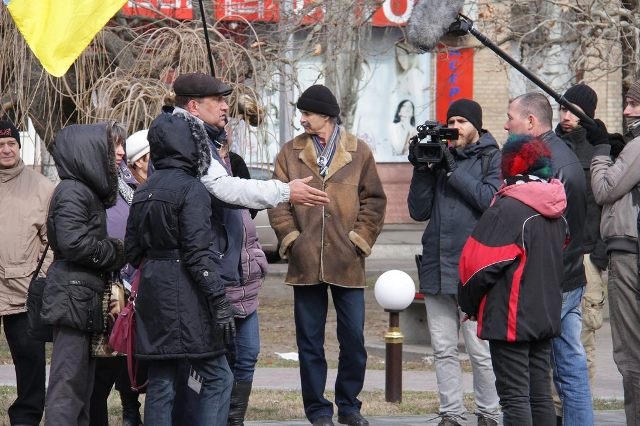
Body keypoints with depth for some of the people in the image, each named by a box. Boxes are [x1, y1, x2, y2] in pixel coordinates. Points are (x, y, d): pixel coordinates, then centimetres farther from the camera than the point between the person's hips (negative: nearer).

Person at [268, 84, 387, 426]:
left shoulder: (358, 152, 4)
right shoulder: (291, 153, 7)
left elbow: (374, 201, 5)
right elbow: (278, 200, 5)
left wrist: (359, 239, -4)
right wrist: (290, 238, -5)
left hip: (347, 262, -1)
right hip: (306, 263, 1)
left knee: (353, 338, 3)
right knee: (310, 340, 4)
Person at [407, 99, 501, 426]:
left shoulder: (492, 159, 2)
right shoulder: (439, 157, 13)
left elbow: (492, 199, -14)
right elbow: (418, 211, 9)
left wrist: (453, 169, -13)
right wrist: (422, 170, -3)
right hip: (437, 266, 5)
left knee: (480, 350, -5)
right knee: (443, 349, 7)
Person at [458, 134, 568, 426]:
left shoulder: (507, 209, -16)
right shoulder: (556, 212, 8)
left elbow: (479, 262, -15)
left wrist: (470, 304, 0)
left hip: (511, 318, -8)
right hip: (547, 315, 8)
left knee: (514, 396, -7)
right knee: (540, 394, 12)